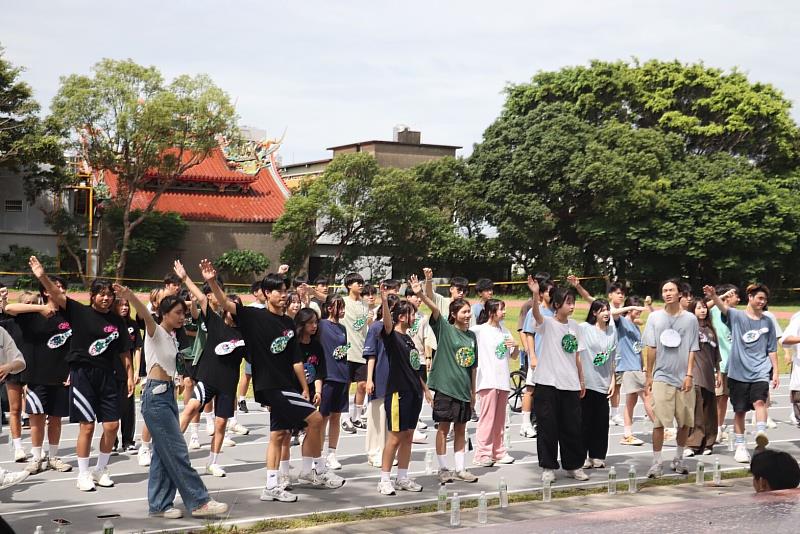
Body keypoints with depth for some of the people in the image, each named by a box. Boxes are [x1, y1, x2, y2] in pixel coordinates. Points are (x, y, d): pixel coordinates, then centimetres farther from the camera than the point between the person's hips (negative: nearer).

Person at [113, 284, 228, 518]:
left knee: (163, 453, 10)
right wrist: (129, 297, -50)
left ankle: (159, 505, 16)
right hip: (155, 395, -9)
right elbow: (146, 315, -31)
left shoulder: (172, 336, 14)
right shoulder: (155, 331, -10)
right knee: (177, 451, -6)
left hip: (168, 394, 9)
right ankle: (199, 502, -4)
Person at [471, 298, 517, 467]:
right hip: (487, 381, -6)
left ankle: (498, 452, 17)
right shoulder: (479, 330, -4)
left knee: (500, 419, 10)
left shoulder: (504, 331, 15)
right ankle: (482, 454, -3)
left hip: (503, 380, 6)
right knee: (487, 417, -7)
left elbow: (514, 356, 20)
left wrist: (515, 346, 1)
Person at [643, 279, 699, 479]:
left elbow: (692, 350, 3)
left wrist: (689, 375, -5)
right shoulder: (655, 317, 4)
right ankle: (656, 463, 0)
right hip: (661, 377, -1)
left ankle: (678, 459, 22)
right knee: (658, 422, -6)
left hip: (683, 379, 1)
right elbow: (651, 348, 6)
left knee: (685, 422, 6)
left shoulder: (690, 319, 3)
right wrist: (649, 375, 4)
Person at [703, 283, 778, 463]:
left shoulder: (767, 322, 10)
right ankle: (740, 447, 15)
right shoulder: (737, 316, 1)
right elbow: (723, 307, -20)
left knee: (759, 401, -24)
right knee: (740, 411, 5)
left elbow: (772, 350, 15)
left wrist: (775, 372, 9)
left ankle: (761, 433, -39)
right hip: (738, 372, -1)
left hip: (761, 371, 1)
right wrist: (714, 296, -41)